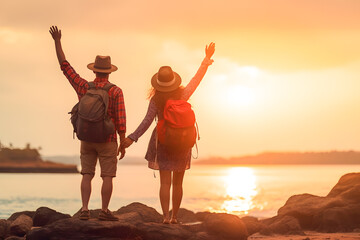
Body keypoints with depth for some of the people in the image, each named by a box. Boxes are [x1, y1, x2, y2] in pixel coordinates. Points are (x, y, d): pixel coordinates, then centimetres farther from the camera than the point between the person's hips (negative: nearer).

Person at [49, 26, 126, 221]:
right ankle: (104, 211, 2)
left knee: (87, 175, 6)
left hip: (86, 139, 3)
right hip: (107, 140, -3)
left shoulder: (83, 87, -4)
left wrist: (57, 41, 6)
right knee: (107, 177, 4)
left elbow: (64, 65, 2)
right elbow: (120, 121, -14)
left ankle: (85, 210, -3)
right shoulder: (116, 92, -12)